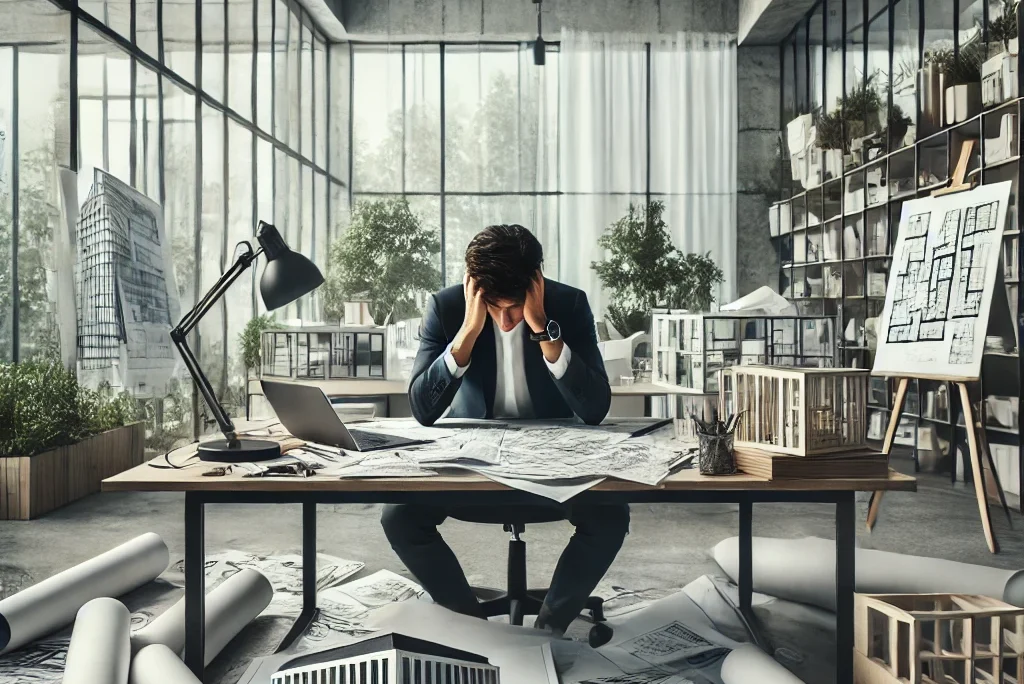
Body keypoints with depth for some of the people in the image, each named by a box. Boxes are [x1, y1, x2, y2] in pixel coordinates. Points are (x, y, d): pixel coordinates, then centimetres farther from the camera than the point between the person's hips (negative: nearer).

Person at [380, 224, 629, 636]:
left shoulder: (570, 304, -15)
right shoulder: (446, 306, -14)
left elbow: (595, 410, -23)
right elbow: (423, 411, -21)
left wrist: (543, 328, -32)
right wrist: (469, 330, -31)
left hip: (550, 456, 0)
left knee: (610, 517, -26)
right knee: (398, 516, -22)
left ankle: (551, 626, 1)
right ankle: (470, 623, 3)